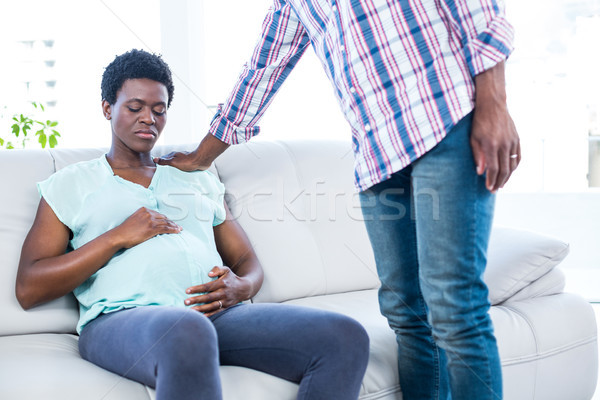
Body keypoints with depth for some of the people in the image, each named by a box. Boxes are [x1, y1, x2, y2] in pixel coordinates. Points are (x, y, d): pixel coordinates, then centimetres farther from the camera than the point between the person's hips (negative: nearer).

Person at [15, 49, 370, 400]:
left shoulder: (199, 180, 31)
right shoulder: (71, 183, 20)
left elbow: (249, 263, 27)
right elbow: (29, 289, 8)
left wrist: (239, 288, 0)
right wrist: (118, 237, -2)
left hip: (216, 315, 5)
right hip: (122, 317, -4)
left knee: (346, 337, -21)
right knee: (188, 335, -44)